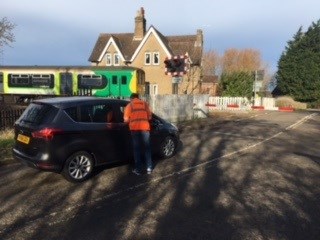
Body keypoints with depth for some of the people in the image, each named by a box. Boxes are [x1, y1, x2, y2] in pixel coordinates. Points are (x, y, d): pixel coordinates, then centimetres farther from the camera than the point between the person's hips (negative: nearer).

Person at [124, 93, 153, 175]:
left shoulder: (129, 105, 9)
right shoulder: (145, 104, 14)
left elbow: (126, 119, 3)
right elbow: (149, 116, 12)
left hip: (135, 128, -1)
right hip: (145, 128, 2)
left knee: (137, 148, 5)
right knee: (147, 148, 10)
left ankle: (138, 169, 9)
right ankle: (149, 168, 15)